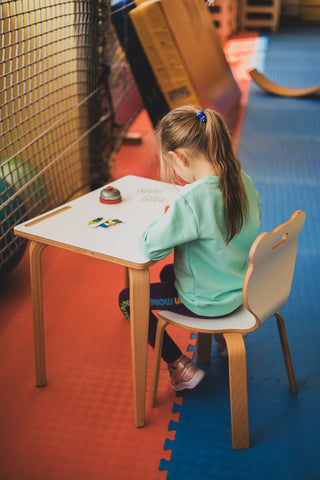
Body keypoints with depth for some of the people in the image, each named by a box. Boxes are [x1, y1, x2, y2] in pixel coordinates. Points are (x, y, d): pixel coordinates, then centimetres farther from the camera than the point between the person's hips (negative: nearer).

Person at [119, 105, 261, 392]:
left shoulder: (191, 199, -33)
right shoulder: (243, 180, -8)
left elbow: (150, 247, -27)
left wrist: (163, 220, -8)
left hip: (207, 301, -8)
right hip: (240, 287, 8)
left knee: (127, 300, 10)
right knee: (168, 273, 33)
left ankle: (181, 366, 14)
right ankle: (222, 336, 37)